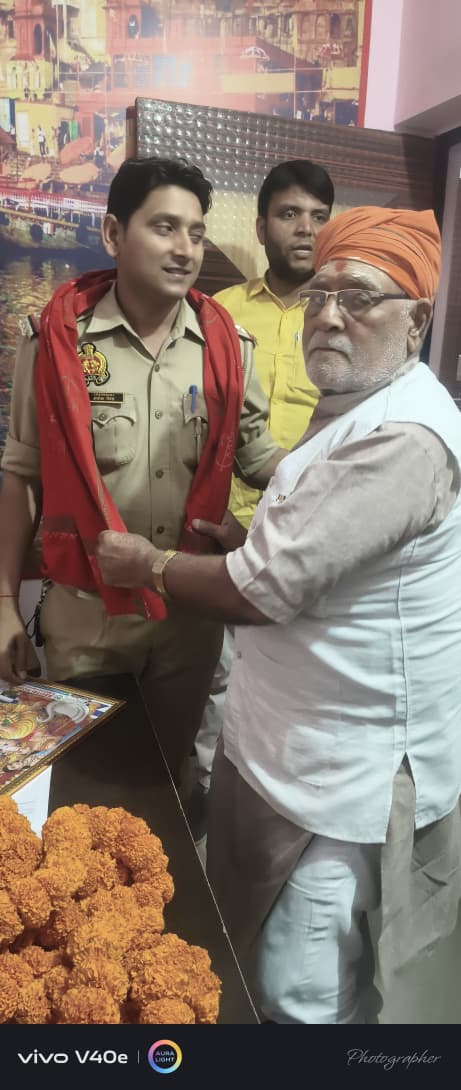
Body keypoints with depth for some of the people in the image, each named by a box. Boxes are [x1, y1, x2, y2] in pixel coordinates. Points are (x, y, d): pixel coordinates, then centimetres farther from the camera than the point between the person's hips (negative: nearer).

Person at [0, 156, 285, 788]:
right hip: (85, 614, -1)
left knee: (169, 769, 23)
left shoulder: (225, 344, -2)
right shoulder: (58, 339, -8)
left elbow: (258, 456, 5)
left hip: (193, 610, 2)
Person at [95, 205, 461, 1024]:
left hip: (345, 778, -10)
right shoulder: (358, 411, 11)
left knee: (299, 1001, 8)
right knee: (247, 961, 25)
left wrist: (147, 565, -8)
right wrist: (237, 538, 5)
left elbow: (265, 589, -24)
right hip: (290, 745, 10)